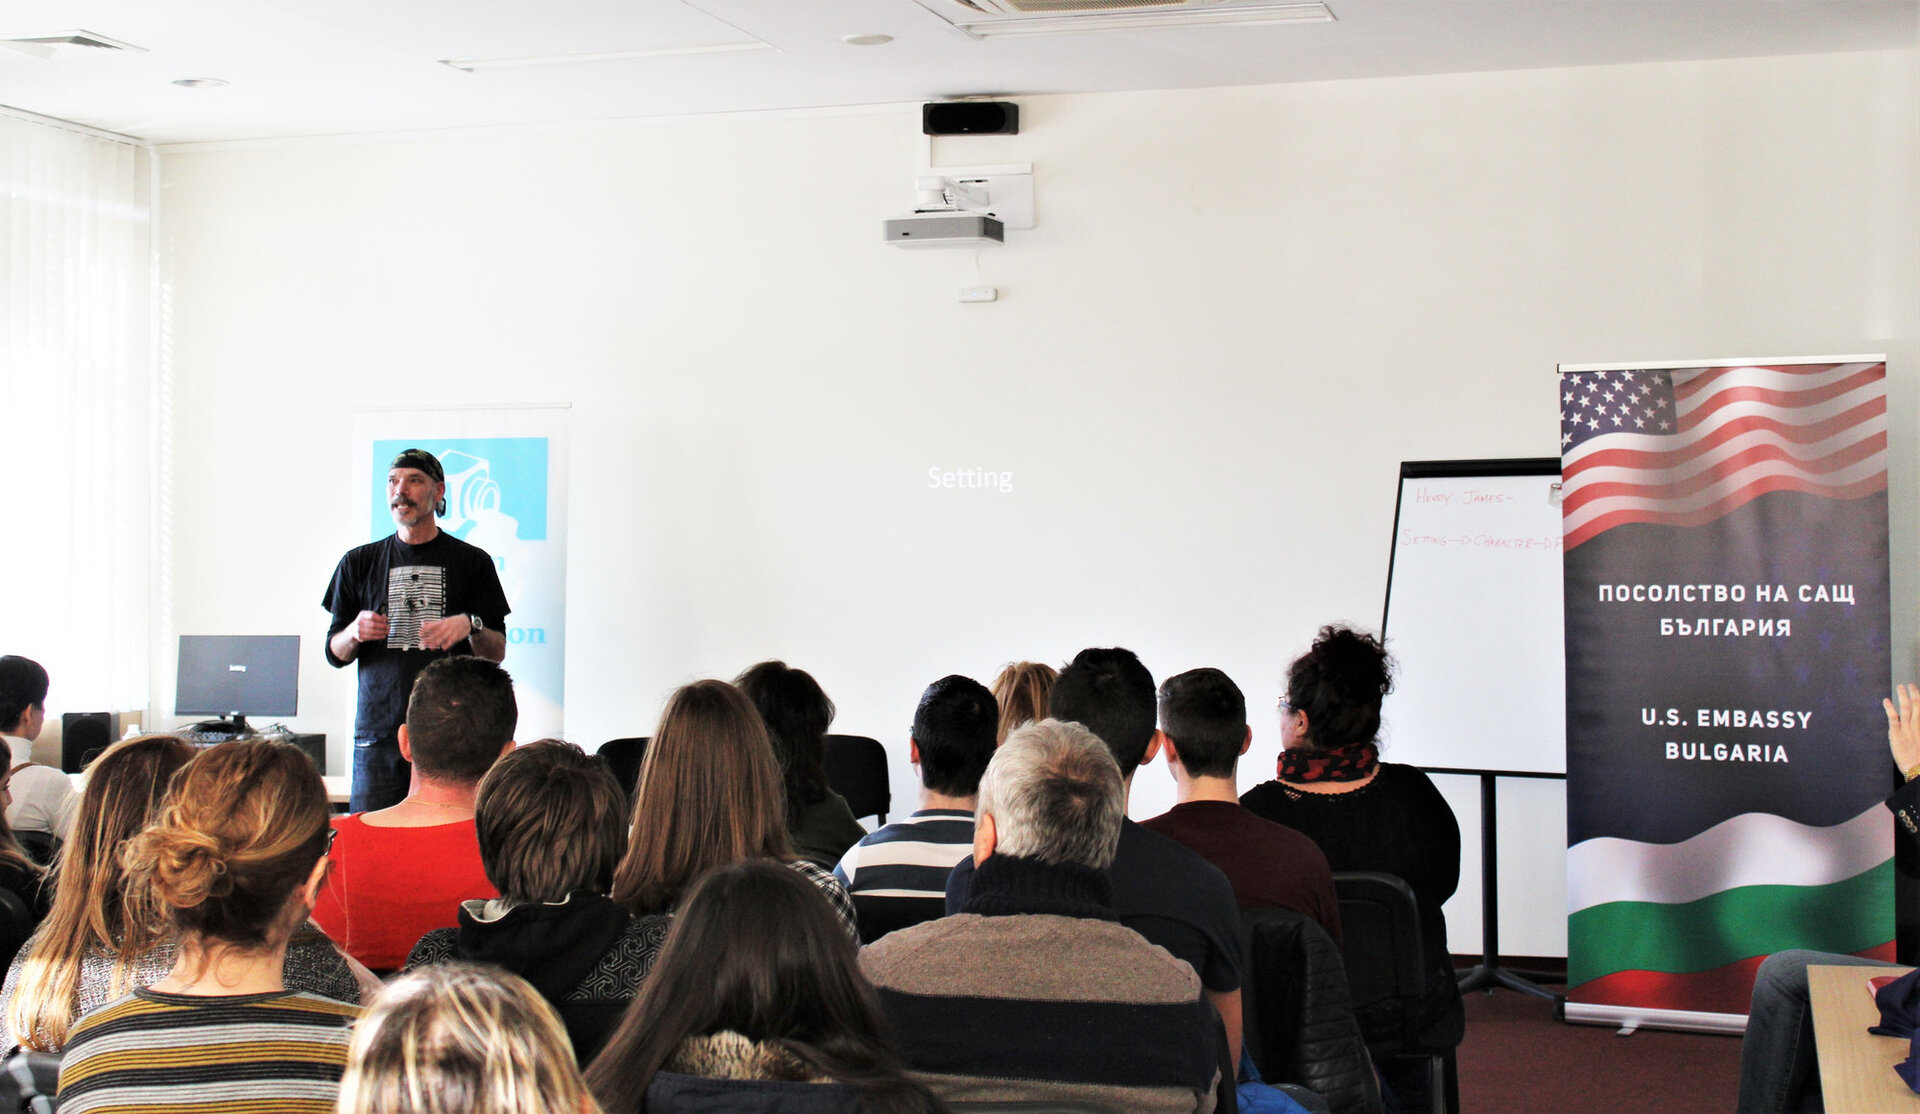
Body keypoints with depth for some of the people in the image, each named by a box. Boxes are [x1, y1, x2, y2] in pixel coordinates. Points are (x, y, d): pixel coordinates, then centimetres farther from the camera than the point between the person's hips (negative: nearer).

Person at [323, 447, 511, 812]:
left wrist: (470, 626, -13)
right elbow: (335, 654, 14)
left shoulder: (473, 562, 9)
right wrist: (355, 632, -7)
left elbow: (497, 653, 8)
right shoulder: (359, 563, 14)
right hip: (378, 732, 2)